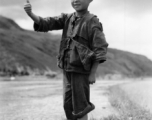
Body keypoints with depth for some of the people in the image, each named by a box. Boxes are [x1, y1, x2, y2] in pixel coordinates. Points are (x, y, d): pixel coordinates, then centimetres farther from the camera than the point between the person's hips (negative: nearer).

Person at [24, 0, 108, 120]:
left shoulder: (93, 22, -11)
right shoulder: (67, 18, 6)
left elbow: (101, 49, -13)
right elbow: (46, 23, -3)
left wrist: (93, 73, -14)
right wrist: (30, 13, -22)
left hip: (81, 70, -6)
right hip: (67, 69, 6)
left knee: (80, 106, 0)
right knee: (68, 105, 11)